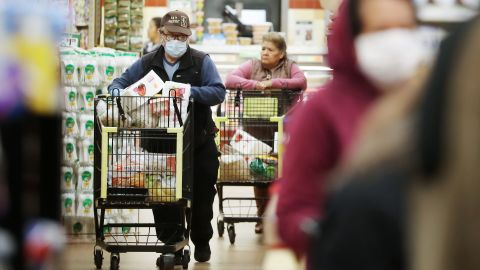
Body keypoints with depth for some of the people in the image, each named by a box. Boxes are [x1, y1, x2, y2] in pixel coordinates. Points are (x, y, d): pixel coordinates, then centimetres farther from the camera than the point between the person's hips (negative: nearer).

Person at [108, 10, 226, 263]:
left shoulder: (201, 61, -5)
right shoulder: (148, 63, 3)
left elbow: (218, 92, -15)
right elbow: (121, 81, 8)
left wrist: (190, 91, -30)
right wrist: (116, 90, -17)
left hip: (199, 142, -2)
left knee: (201, 194, 10)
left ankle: (201, 242, 30)